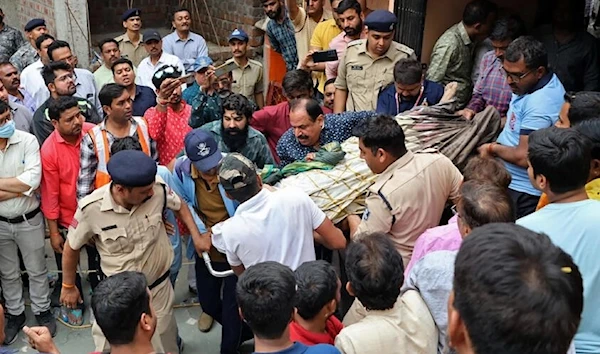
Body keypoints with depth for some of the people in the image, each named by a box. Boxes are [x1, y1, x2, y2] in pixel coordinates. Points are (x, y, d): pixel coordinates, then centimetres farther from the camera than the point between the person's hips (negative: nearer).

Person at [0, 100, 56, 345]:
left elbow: (34, 179, -25)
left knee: (37, 270, 15)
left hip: (29, 220, -2)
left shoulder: (27, 141, -15)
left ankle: (42, 310, 35)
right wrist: (22, 188, -21)